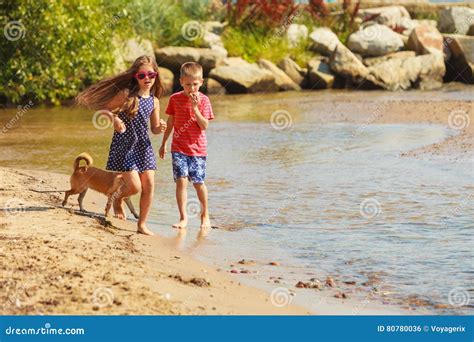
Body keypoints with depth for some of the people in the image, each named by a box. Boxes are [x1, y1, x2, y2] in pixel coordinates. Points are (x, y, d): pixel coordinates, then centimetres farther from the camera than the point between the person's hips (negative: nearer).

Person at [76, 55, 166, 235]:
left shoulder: (154, 101, 5)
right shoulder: (126, 94, -11)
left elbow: (154, 128, 12)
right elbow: (104, 109, -6)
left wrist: (160, 128, -10)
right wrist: (114, 119, -25)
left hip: (143, 146, 5)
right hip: (124, 146, -5)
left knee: (149, 185, 0)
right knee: (134, 186, -10)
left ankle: (142, 224, 13)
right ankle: (118, 199, 26)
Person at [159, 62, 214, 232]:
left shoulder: (203, 100, -3)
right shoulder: (175, 99, 3)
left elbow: (204, 125, -11)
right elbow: (170, 123, 13)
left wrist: (195, 108, -21)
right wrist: (163, 144, 16)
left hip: (197, 148, -1)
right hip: (178, 147, 1)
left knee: (198, 182, 2)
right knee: (181, 180, -8)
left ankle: (205, 214, 22)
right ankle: (183, 217, -2)